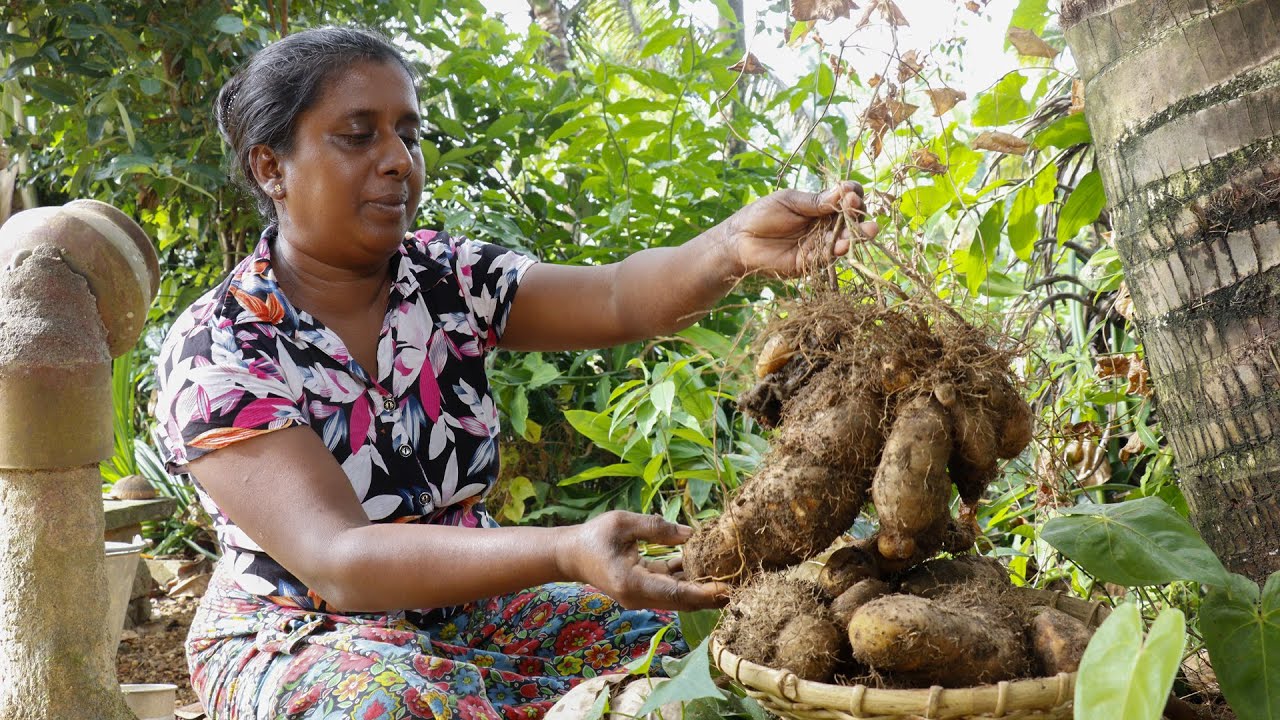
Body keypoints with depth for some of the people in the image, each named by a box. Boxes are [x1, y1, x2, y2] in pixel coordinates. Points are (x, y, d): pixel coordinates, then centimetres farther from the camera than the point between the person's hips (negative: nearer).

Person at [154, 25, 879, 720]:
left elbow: (616, 299, -19)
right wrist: (567, 553, -44)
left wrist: (736, 248, -42)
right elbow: (335, 559, -30)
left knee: (659, 635, -16)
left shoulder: (452, 280, -1)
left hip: (468, 609, 5)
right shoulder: (214, 348, -17)